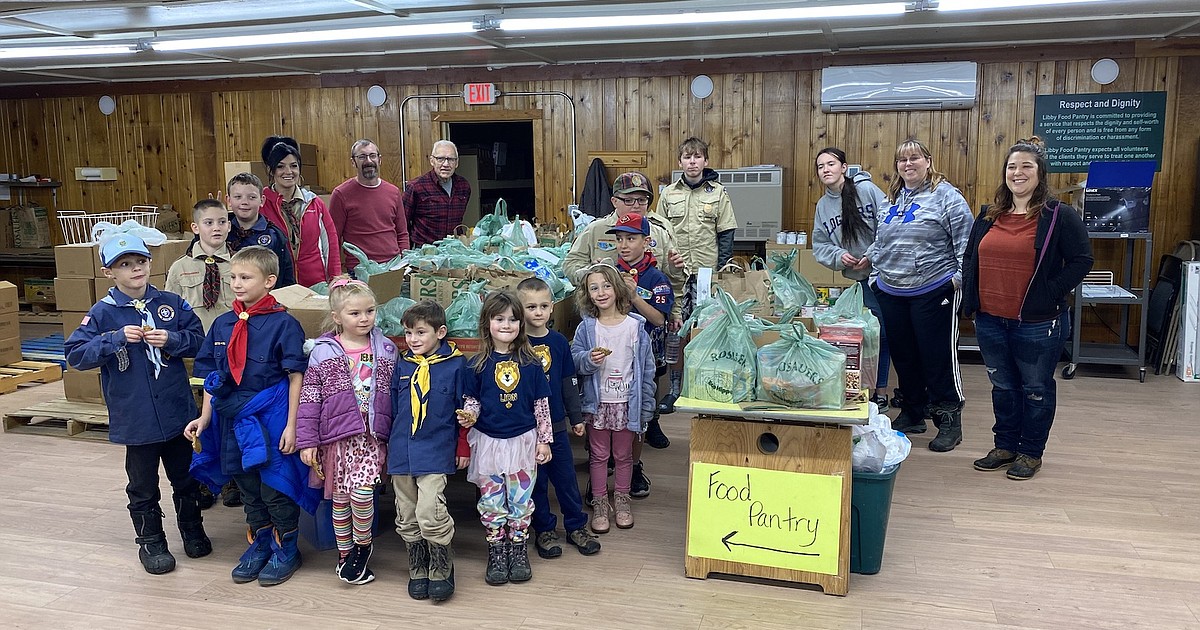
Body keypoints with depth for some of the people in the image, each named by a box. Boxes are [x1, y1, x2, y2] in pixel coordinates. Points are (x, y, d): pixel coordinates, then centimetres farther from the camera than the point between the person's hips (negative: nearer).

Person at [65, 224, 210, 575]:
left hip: (178, 412, 2)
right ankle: (150, 542, 28)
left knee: (185, 477, 17)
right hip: (136, 420, -2)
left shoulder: (172, 303, 0)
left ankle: (193, 530, 36)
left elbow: (199, 339, 2)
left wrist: (172, 339, -17)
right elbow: (75, 354, -11)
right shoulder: (103, 313, -6)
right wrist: (117, 338, -22)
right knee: (143, 486, 12)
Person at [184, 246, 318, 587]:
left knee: (276, 488, 4)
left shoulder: (282, 324, -11)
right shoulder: (222, 324, 6)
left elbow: (296, 377, -11)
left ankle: (286, 549, 23)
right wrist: (204, 418, 9)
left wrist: (291, 425, -13)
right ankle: (259, 544, 35)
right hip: (232, 419, 6)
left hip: (271, 419, -6)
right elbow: (211, 376, 12)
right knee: (247, 488, 18)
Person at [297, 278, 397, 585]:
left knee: (361, 489, -19)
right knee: (340, 498, 10)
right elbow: (309, 398, -1)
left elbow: (396, 396, 8)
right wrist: (307, 441, -5)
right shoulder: (323, 352, -2)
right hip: (337, 436, 1)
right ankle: (345, 553, 29)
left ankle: (362, 544, 7)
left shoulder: (386, 350, 4)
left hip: (371, 436, 0)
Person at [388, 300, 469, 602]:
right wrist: (390, 441, 17)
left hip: (436, 451, -5)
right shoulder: (403, 364, 7)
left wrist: (463, 447, 0)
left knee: (429, 514, -16)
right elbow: (393, 405, 16)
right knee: (406, 518, 11)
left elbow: (465, 409, 0)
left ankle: (441, 571, 6)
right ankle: (418, 572, 28)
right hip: (402, 450, 5)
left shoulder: (456, 364, -5)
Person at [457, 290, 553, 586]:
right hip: (488, 441, 0)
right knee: (492, 502, 8)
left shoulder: (530, 363, -3)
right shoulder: (476, 364, -3)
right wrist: (469, 416, -18)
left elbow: (541, 404, 2)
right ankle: (496, 552, 23)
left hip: (523, 441, 0)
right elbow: (471, 400, 5)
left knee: (521, 500, 8)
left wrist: (544, 440, 0)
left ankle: (518, 550, 24)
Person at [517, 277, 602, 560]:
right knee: (536, 480, 9)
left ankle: (576, 526, 26)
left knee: (566, 476, 11)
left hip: (556, 422, 2)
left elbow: (569, 383, 8)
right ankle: (544, 530, 23)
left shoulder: (559, 342, 1)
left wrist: (576, 417, 10)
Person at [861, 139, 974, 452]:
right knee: (903, 355, 13)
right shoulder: (893, 199, 15)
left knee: (939, 357, -2)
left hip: (933, 292, -6)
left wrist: (961, 278, -15)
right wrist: (869, 257, 13)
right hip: (891, 292, 7)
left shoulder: (946, 196, -5)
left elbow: (966, 242, -9)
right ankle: (911, 415, 27)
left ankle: (949, 422, 10)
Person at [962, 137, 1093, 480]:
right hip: (990, 321, 5)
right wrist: (971, 295, 7)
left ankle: (1031, 452, 22)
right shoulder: (989, 216, 9)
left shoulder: (1059, 216, -8)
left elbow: (1081, 260, -9)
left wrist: (1051, 294, -16)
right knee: (1002, 386, 16)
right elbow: (970, 257, 18)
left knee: (1036, 388, 8)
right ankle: (1005, 446, 30)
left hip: (1038, 324, -5)